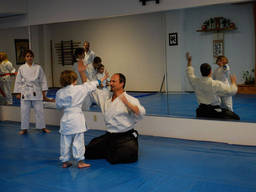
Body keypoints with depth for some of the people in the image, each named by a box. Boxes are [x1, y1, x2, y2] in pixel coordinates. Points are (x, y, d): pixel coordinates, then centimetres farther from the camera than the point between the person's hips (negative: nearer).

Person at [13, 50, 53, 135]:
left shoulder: (38, 67, 2)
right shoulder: (21, 68, 3)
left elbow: (43, 80, 4)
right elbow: (18, 81, 6)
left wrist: (44, 92, 0)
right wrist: (18, 93, 4)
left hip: (36, 92, 0)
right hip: (25, 92, 0)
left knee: (39, 110, 4)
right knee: (24, 111, 5)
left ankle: (42, 127, 18)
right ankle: (24, 128, 19)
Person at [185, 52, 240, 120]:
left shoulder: (196, 82, -4)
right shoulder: (217, 84, -16)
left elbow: (190, 74, 18)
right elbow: (232, 91, -9)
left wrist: (189, 61, 29)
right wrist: (233, 82, 12)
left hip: (201, 111, 5)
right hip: (214, 111, -5)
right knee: (235, 118, 5)